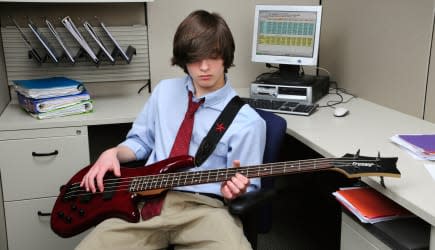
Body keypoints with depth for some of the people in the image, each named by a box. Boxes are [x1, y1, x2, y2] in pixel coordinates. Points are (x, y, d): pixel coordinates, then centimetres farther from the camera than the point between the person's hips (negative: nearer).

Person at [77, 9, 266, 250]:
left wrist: (235, 190, -20)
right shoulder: (165, 90, 13)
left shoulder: (247, 122, -2)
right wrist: (113, 153, 5)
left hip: (203, 207, -3)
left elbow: (245, 189, 3)